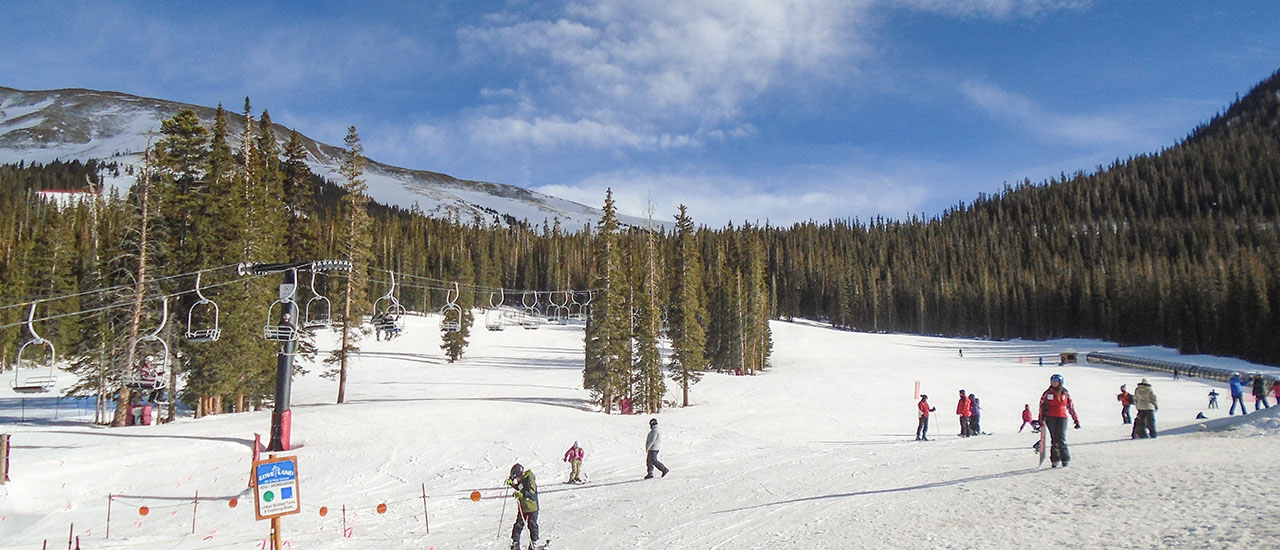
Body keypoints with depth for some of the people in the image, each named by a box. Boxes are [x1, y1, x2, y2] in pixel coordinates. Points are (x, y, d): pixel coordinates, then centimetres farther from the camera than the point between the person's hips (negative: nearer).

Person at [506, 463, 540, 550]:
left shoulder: (530, 479, -21)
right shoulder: (521, 480, 4)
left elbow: (531, 492, -32)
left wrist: (521, 494, -44)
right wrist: (511, 483, 9)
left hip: (532, 507, -8)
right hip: (522, 507, 8)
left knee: (532, 525, 6)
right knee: (518, 525, 7)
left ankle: (534, 543, 20)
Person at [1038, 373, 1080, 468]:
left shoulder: (1066, 393, 7)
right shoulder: (1047, 393, 5)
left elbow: (1071, 407, 12)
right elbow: (1042, 407, 6)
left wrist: (1076, 420, 11)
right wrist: (1041, 420, 1)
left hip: (1062, 418, 0)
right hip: (1050, 418, 1)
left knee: (1061, 440, -10)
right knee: (1054, 440, 2)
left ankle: (1065, 459, 3)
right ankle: (1055, 460, 10)